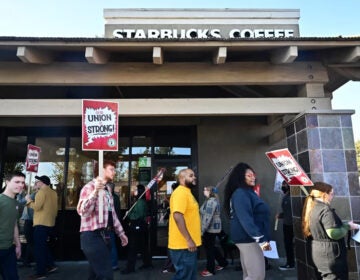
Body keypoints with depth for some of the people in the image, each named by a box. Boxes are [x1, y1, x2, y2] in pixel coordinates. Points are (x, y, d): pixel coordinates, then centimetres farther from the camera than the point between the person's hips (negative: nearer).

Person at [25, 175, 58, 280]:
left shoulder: (42, 192, -11)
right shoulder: (53, 192, 13)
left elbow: (37, 207, -18)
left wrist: (29, 200, -3)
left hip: (41, 223, -8)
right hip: (50, 223, 8)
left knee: (39, 247, -2)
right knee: (43, 245, 21)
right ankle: (51, 265, 19)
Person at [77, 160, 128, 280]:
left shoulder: (107, 189, 15)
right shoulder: (90, 187, -11)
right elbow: (82, 211, -26)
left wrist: (121, 233, 21)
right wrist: (95, 191, -35)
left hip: (104, 235, 9)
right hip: (92, 236, -9)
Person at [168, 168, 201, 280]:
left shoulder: (187, 192, 16)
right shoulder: (181, 192, -17)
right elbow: (177, 216, -27)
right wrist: (188, 240, -26)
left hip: (188, 245, 10)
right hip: (183, 245, -10)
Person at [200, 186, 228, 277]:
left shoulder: (211, 201, -21)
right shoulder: (211, 200, 12)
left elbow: (208, 218, -26)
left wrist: (202, 230, -24)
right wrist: (203, 229, 21)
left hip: (211, 228, -10)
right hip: (212, 228, 10)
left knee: (209, 248, 2)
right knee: (211, 247, 20)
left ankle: (210, 270, 15)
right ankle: (223, 262, 33)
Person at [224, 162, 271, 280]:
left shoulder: (248, 192, 16)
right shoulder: (240, 193, -15)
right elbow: (245, 219, -24)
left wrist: (264, 238, 20)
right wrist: (260, 239, -26)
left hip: (250, 238, 10)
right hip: (248, 239, -10)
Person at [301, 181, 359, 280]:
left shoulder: (312, 208, 8)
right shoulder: (325, 209, -20)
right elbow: (334, 234, -24)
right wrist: (348, 226, -9)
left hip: (318, 252, 9)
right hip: (330, 254, -9)